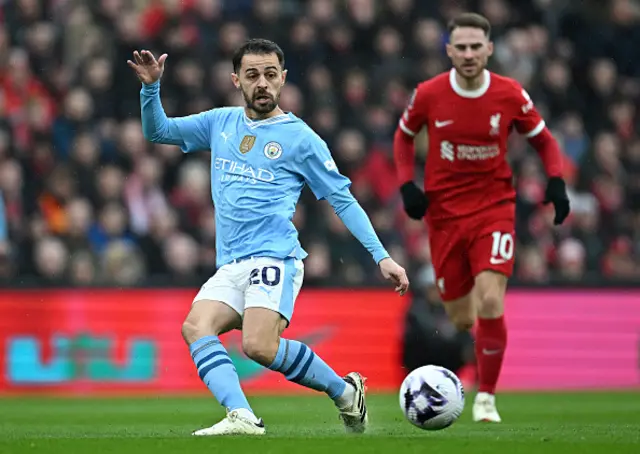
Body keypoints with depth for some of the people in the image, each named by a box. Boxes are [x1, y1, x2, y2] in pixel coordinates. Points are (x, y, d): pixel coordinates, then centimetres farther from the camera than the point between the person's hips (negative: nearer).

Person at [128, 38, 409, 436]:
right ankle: (242, 417, -32)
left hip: (275, 258, -5)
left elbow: (343, 200, 5)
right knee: (195, 326, -22)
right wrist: (151, 87, 2)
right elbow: (158, 131, 22)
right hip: (230, 268, 5)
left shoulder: (300, 138, 3)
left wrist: (381, 256, -3)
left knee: (259, 346, -26)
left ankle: (345, 392, -6)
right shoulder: (221, 123, 16)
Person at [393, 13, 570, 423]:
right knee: (462, 320, 5)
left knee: (490, 301, -21)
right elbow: (404, 135, 12)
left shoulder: (511, 95, -8)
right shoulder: (428, 95, -7)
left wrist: (556, 182, -9)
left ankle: (487, 397, -5)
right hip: (444, 212, 1)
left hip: (494, 208, -1)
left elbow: (544, 140, 8)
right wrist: (407, 184, -3)